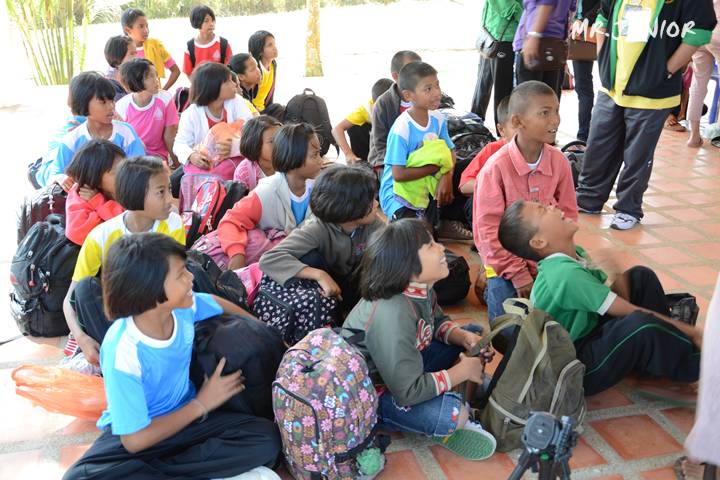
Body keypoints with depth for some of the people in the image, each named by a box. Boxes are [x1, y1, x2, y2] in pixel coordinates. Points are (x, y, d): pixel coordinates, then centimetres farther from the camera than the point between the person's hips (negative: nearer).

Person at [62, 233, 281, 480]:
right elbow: (135, 440, -22)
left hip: (183, 416, 4)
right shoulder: (122, 351, -28)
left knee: (266, 438, -19)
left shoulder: (183, 305, -14)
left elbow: (220, 304, 12)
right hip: (135, 430, -4)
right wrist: (202, 404, -15)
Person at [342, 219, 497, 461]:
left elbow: (438, 321, 11)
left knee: (472, 332, 7)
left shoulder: (420, 288, -11)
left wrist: (464, 337, -10)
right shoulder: (392, 315, -35)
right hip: (370, 393, -9)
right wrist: (462, 371, -20)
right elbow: (408, 392, -32)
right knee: (453, 414, -31)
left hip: (401, 367, 9)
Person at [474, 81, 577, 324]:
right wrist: (519, 276, -16)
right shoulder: (496, 167, -19)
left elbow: (567, 215, 1)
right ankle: (491, 287, 16)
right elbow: (489, 228, -16)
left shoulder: (559, 162, -6)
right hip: (506, 260, -4)